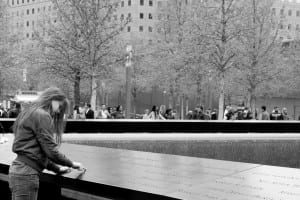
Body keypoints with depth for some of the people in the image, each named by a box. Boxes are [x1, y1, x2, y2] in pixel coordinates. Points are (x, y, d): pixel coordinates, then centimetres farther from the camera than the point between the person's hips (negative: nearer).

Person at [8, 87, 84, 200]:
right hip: (26, 174, -10)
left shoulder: (30, 114, 20)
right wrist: (72, 164, 0)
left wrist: (56, 168, 20)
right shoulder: (42, 115, -9)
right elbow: (50, 151, -14)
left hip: (18, 169, 10)